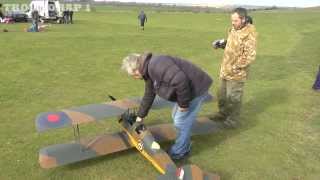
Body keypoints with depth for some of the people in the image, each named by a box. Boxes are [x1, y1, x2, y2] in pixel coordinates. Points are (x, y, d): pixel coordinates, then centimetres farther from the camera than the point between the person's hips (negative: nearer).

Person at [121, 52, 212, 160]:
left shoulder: (156, 65, -27)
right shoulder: (149, 72, 8)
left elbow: (180, 80, -35)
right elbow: (148, 96, 20)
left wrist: (183, 103, -22)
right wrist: (141, 115, 26)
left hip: (196, 88, -10)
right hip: (187, 89, 10)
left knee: (181, 121, -1)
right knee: (176, 116, 20)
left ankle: (179, 152, 18)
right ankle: (183, 146, 34)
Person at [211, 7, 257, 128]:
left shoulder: (249, 34, -20)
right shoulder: (234, 29, 5)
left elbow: (250, 56, -23)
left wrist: (235, 67, -21)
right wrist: (222, 43, 2)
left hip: (236, 73, -8)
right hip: (225, 70, 8)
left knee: (233, 98, 6)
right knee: (222, 95, 20)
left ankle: (233, 121, 25)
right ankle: (223, 114, 41)